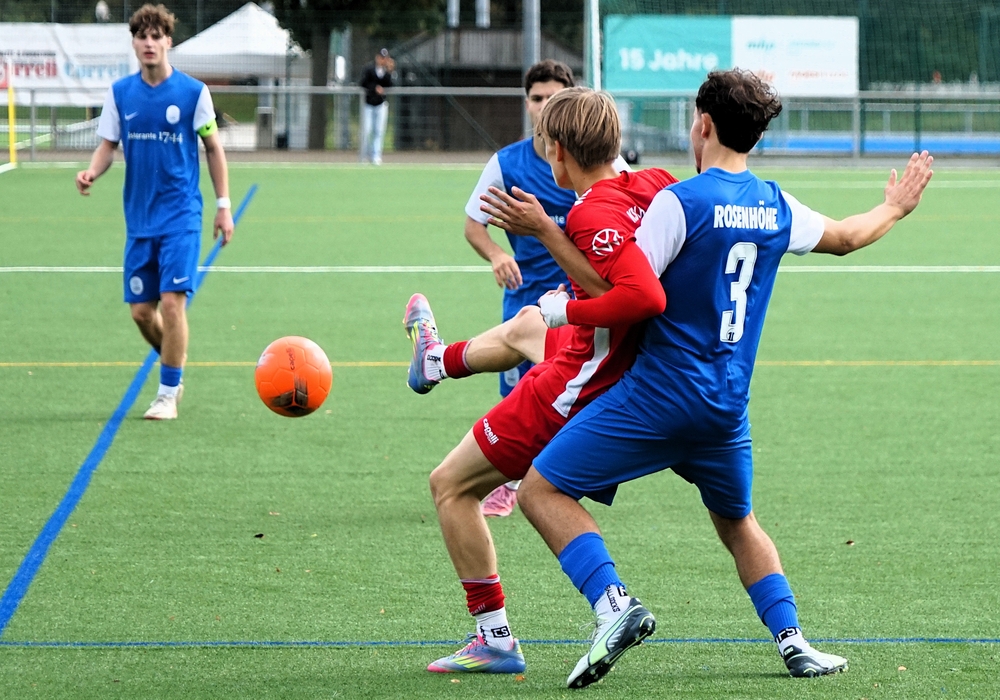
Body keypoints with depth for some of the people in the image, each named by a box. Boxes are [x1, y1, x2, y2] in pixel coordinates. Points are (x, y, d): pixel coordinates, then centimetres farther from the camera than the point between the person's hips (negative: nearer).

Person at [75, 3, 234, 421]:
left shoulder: (192, 92, -4)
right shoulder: (121, 93, 3)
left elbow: (213, 149, 3)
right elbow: (108, 145, 6)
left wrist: (224, 205, 1)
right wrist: (92, 171, -16)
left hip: (180, 216, -4)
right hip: (139, 218, 4)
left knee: (172, 301, -13)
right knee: (141, 310, 4)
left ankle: (168, 394, -1)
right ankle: (175, 366, 31)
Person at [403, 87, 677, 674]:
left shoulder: (593, 214, -29)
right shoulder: (655, 183, -6)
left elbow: (647, 295, -40)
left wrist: (568, 310, -25)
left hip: (575, 388, -9)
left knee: (451, 485, 4)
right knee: (526, 325, 39)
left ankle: (495, 641, 7)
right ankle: (438, 361, 72)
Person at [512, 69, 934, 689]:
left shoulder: (680, 202, -13)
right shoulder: (776, 207, 7)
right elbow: (844, 237, 27)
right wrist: (895, 209, 46)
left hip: (660, 394, -6)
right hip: (728, 404, 6)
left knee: (544, 488, -2)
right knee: (738, 521, 27)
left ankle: (614, 603, -18)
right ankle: (793, 642, 18)